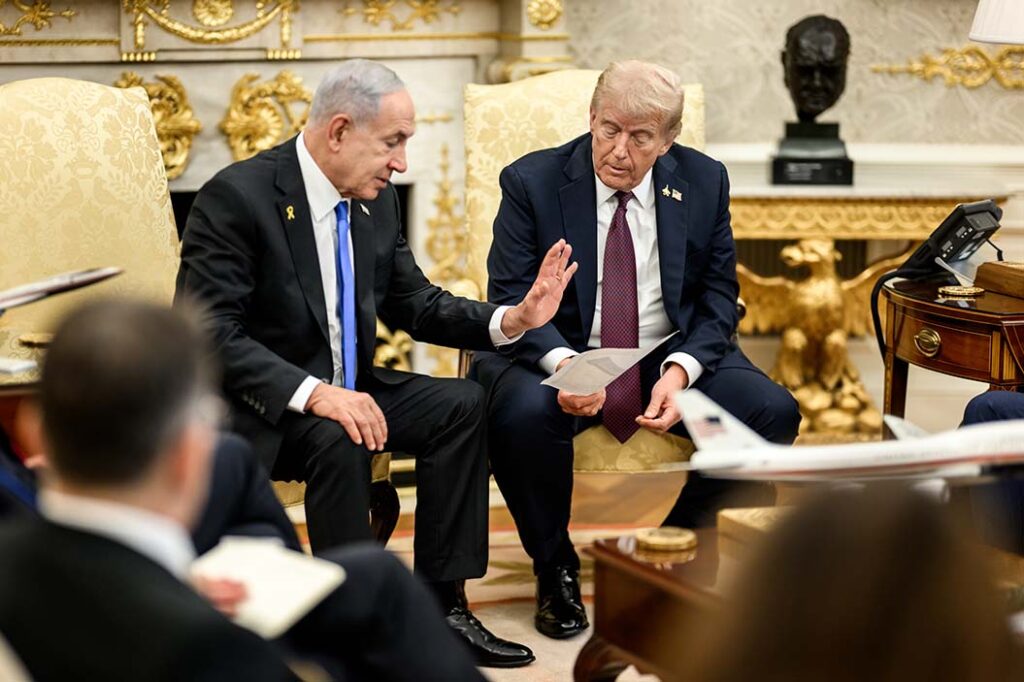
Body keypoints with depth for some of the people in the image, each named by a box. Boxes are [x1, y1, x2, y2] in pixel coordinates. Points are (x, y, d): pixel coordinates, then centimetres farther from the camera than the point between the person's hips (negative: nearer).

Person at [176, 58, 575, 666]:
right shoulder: (236, 197, -18)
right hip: (260, 409, -7)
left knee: (462, 404, -11)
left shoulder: (377, 199, 5)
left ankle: (441, 606, -8)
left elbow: (415, 305, 12)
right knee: (337, 438, -34)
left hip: (346, 390, 7)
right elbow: (210, 335, -24)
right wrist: (312, 393, -36)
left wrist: (511, 319, -5)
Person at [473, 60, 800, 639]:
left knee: (773, 412, -21)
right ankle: (556, 568, -7)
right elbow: (511, 299, -11)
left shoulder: (703, 181, 0)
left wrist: (680, 370, -17)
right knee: (525, 414, -36)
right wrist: (561, 363, -32)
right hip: (559, 355, -2)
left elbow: (718, 296, 3)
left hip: (671, 357, 3)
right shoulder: (532, 182, -7)